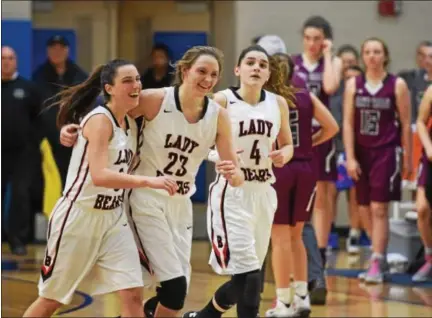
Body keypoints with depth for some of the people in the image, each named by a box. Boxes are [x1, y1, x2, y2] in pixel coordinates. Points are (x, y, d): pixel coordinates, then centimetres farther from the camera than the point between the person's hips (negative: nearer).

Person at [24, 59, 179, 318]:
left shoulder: (131, 125, 8)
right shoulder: (99, 120, -17)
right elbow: (99, 176, -30)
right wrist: (148, 181, -39)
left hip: (113, 219, 7)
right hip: (79, 217, -7)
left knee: (133, 295, -7)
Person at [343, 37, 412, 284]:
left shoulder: (397, 85, -2)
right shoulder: (354, 85, 5)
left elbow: (406, 124, 2)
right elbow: (348, 123, 3)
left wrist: (408, 158, 2)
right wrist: (350, 157, -4)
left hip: (387, 152, -4)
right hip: (361, 152, 4)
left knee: (379, 208, -10)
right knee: (364, 210, 8)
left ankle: (376, 265, -7)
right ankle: (381, 255, 26)